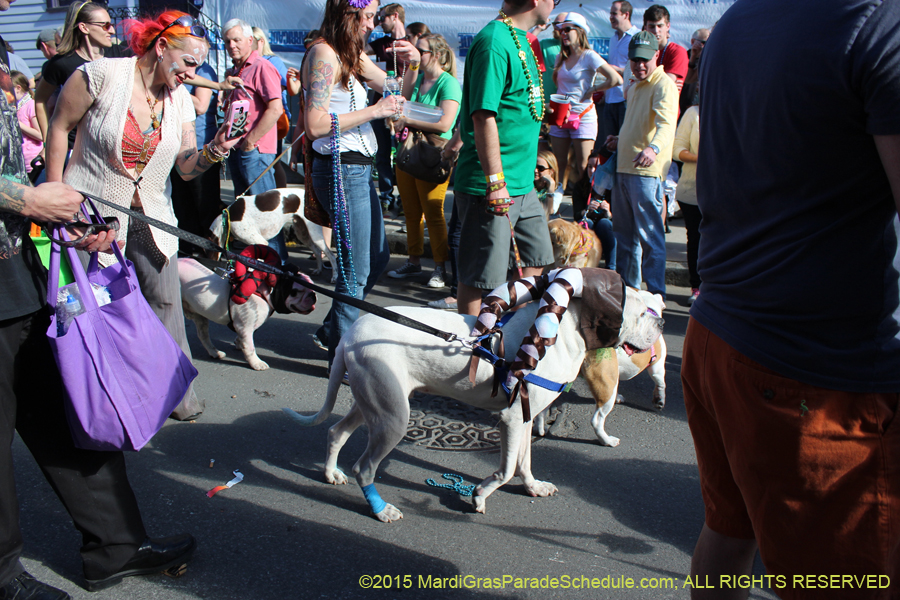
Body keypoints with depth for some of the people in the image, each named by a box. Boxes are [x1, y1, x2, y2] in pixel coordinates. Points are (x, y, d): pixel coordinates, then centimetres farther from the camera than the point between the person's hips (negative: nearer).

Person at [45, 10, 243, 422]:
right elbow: (59, 127, -4)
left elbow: (186, 168, 0)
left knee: (166, 301, 4)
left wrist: (212, 153, -22)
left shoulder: (181, 100, 3)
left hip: (149, 216, 5)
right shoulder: (102, 75, -13)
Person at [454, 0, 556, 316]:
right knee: (478, 277, 1)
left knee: (536, 260, 19)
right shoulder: (494, 42, -17)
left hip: (522, 184, 10)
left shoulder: (521, 40, 13)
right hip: (491, 187, -10)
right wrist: (496, 182, -24)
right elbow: (484, 116, -23)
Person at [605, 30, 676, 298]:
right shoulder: (634, 88, 20)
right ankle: (627, 287, 28)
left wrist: (653, 148, -46)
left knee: (650, 236, -7)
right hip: (623, 167, 9)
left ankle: (656, 295, -1)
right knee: (624, 233, 16)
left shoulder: (663, 85, -10)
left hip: (646, 171, -9)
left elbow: (666, 124, -29)